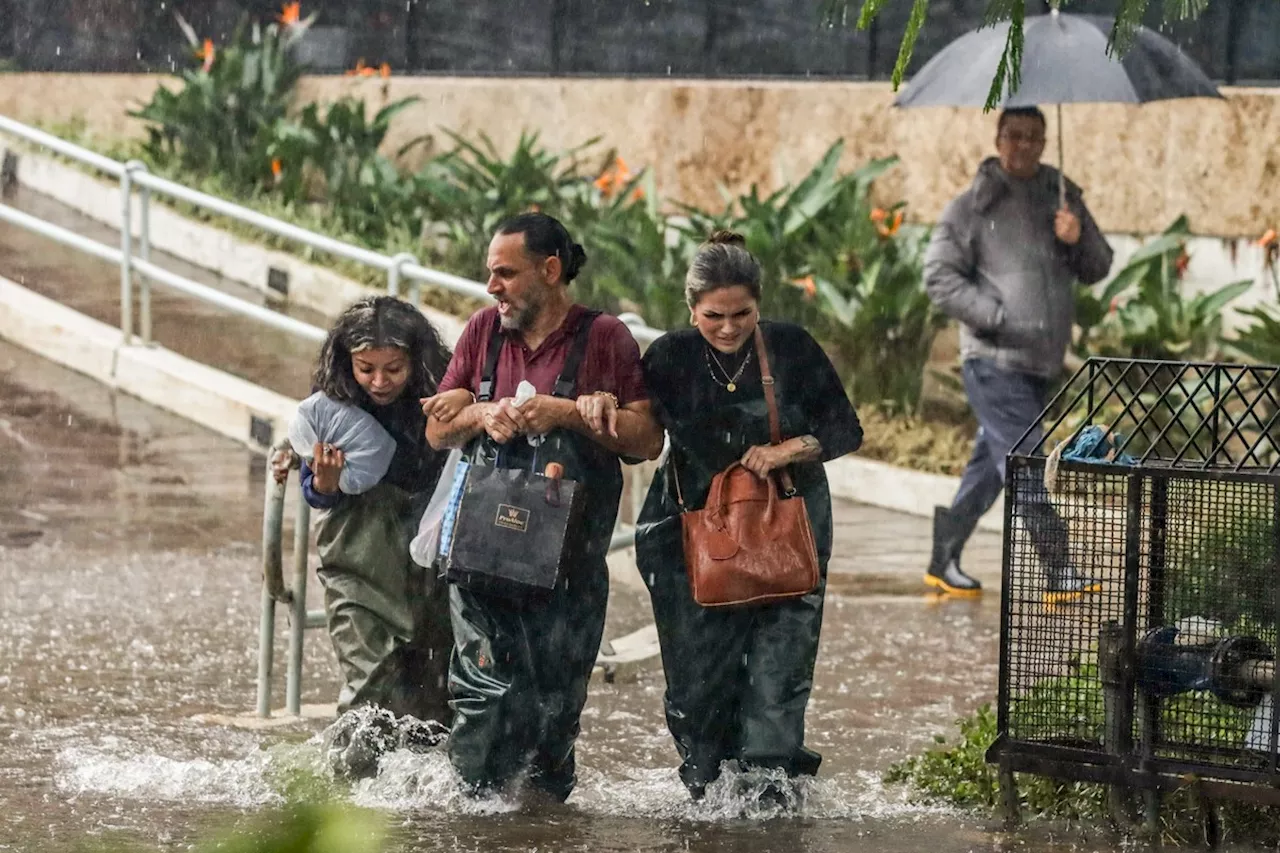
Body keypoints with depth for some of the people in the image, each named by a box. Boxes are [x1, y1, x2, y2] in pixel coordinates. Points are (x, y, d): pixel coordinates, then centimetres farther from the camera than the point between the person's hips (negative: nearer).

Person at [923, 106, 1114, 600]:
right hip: (993, 359, -6)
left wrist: (1078, 239, -9)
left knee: (991, 463, 12)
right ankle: (1057, 571, -12)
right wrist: (998, 316, -15)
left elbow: (1097, 270, 13)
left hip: (1043, 358, 6)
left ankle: (944, 561, 23)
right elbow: (939, 277, -5)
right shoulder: (972, 207, -3)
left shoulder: (1062, 197, 12)